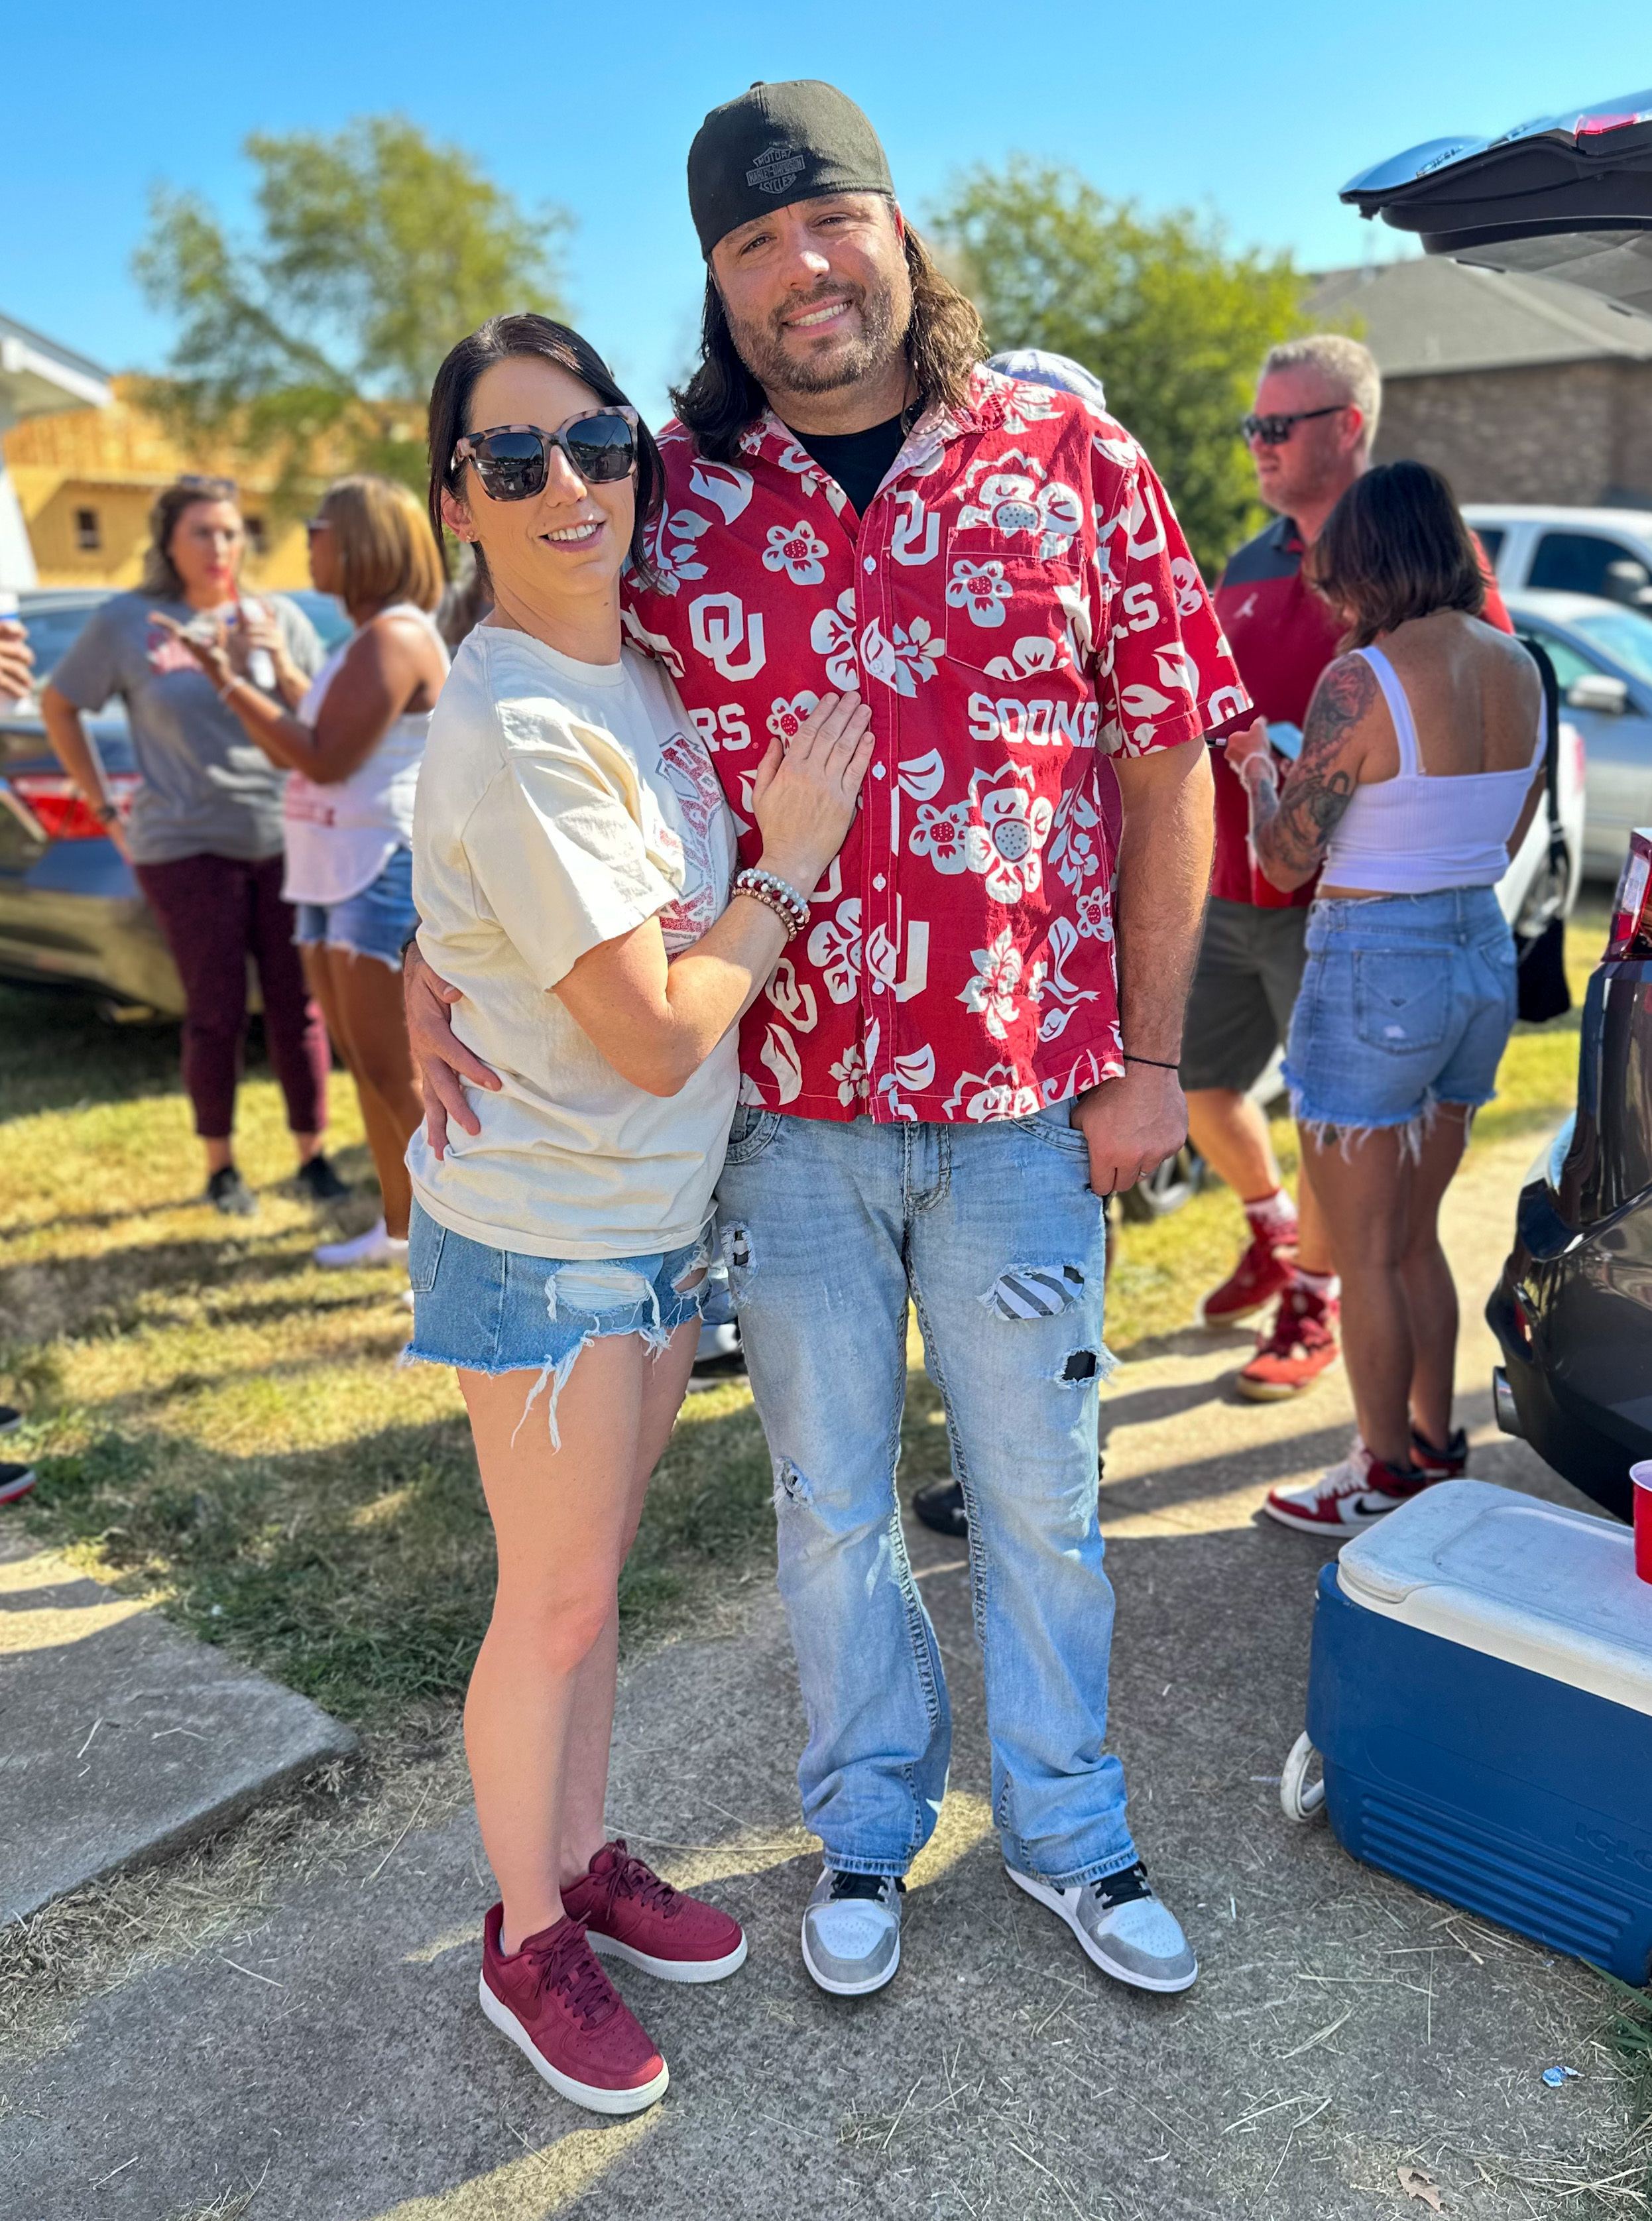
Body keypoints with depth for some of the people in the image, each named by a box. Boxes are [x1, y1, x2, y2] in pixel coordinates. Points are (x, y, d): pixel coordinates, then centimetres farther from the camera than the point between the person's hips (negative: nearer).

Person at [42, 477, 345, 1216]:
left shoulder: (277, 619, 7)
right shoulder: (126, 622, 2)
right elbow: (58, 707, 12)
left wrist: (284, 670, -12)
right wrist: (105, 808, 8)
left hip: (285, 841, 2)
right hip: (187, 849, -2)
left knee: (297, 1007, 4)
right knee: (216, 1014, 2)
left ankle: (312, 1156, 18)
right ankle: (220, 1167, 19)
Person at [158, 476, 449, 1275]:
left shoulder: (395, 636, -13)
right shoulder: (360, 640, 19)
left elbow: (326, 760, -19)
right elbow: (295, 752, 20)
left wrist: (229, 682, -15)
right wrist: (249, 674, 14)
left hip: (384, 868, -10)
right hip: (333, 870, 10)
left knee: (389, 1066, -12)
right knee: (361, 1057, 12)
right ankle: (399, 1226, 21)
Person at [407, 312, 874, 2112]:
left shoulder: (637, 671, 5)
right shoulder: (514, 733, -23)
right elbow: (659, 1034, -23)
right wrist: (788, 864, -13)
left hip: (656, 1214, 8)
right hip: (544, 1237, -7)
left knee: (591, 1576, 21)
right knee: (554, 1607, 9)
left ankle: (584, 1863, 42)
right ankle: (527, 1941, 33)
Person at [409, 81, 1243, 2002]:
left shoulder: (1072, 459, 0)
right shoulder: (671, 496, 1)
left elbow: (1166, 764, 1)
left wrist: (1149, 1055, -2)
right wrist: (438, 956, -10)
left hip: (1025, 1099, 0)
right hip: (783, 1101, 1)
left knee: (1040, 1494, 15)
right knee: (831, 1504, 17)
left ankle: (1065, 1826, 40)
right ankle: (866, 1827, 41)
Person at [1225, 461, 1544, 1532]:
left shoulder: (1361, 682, -18)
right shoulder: (1519, 669, 5)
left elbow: (1285, 863, -13)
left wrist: (1258, 767, 6)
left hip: (1377, 968, -8)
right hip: (1486, 955, 8)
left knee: (1364, 1251, 7)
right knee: (1416, 1236, 21)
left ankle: (1386, 1478, 20)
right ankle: (1435, 1447, 34)